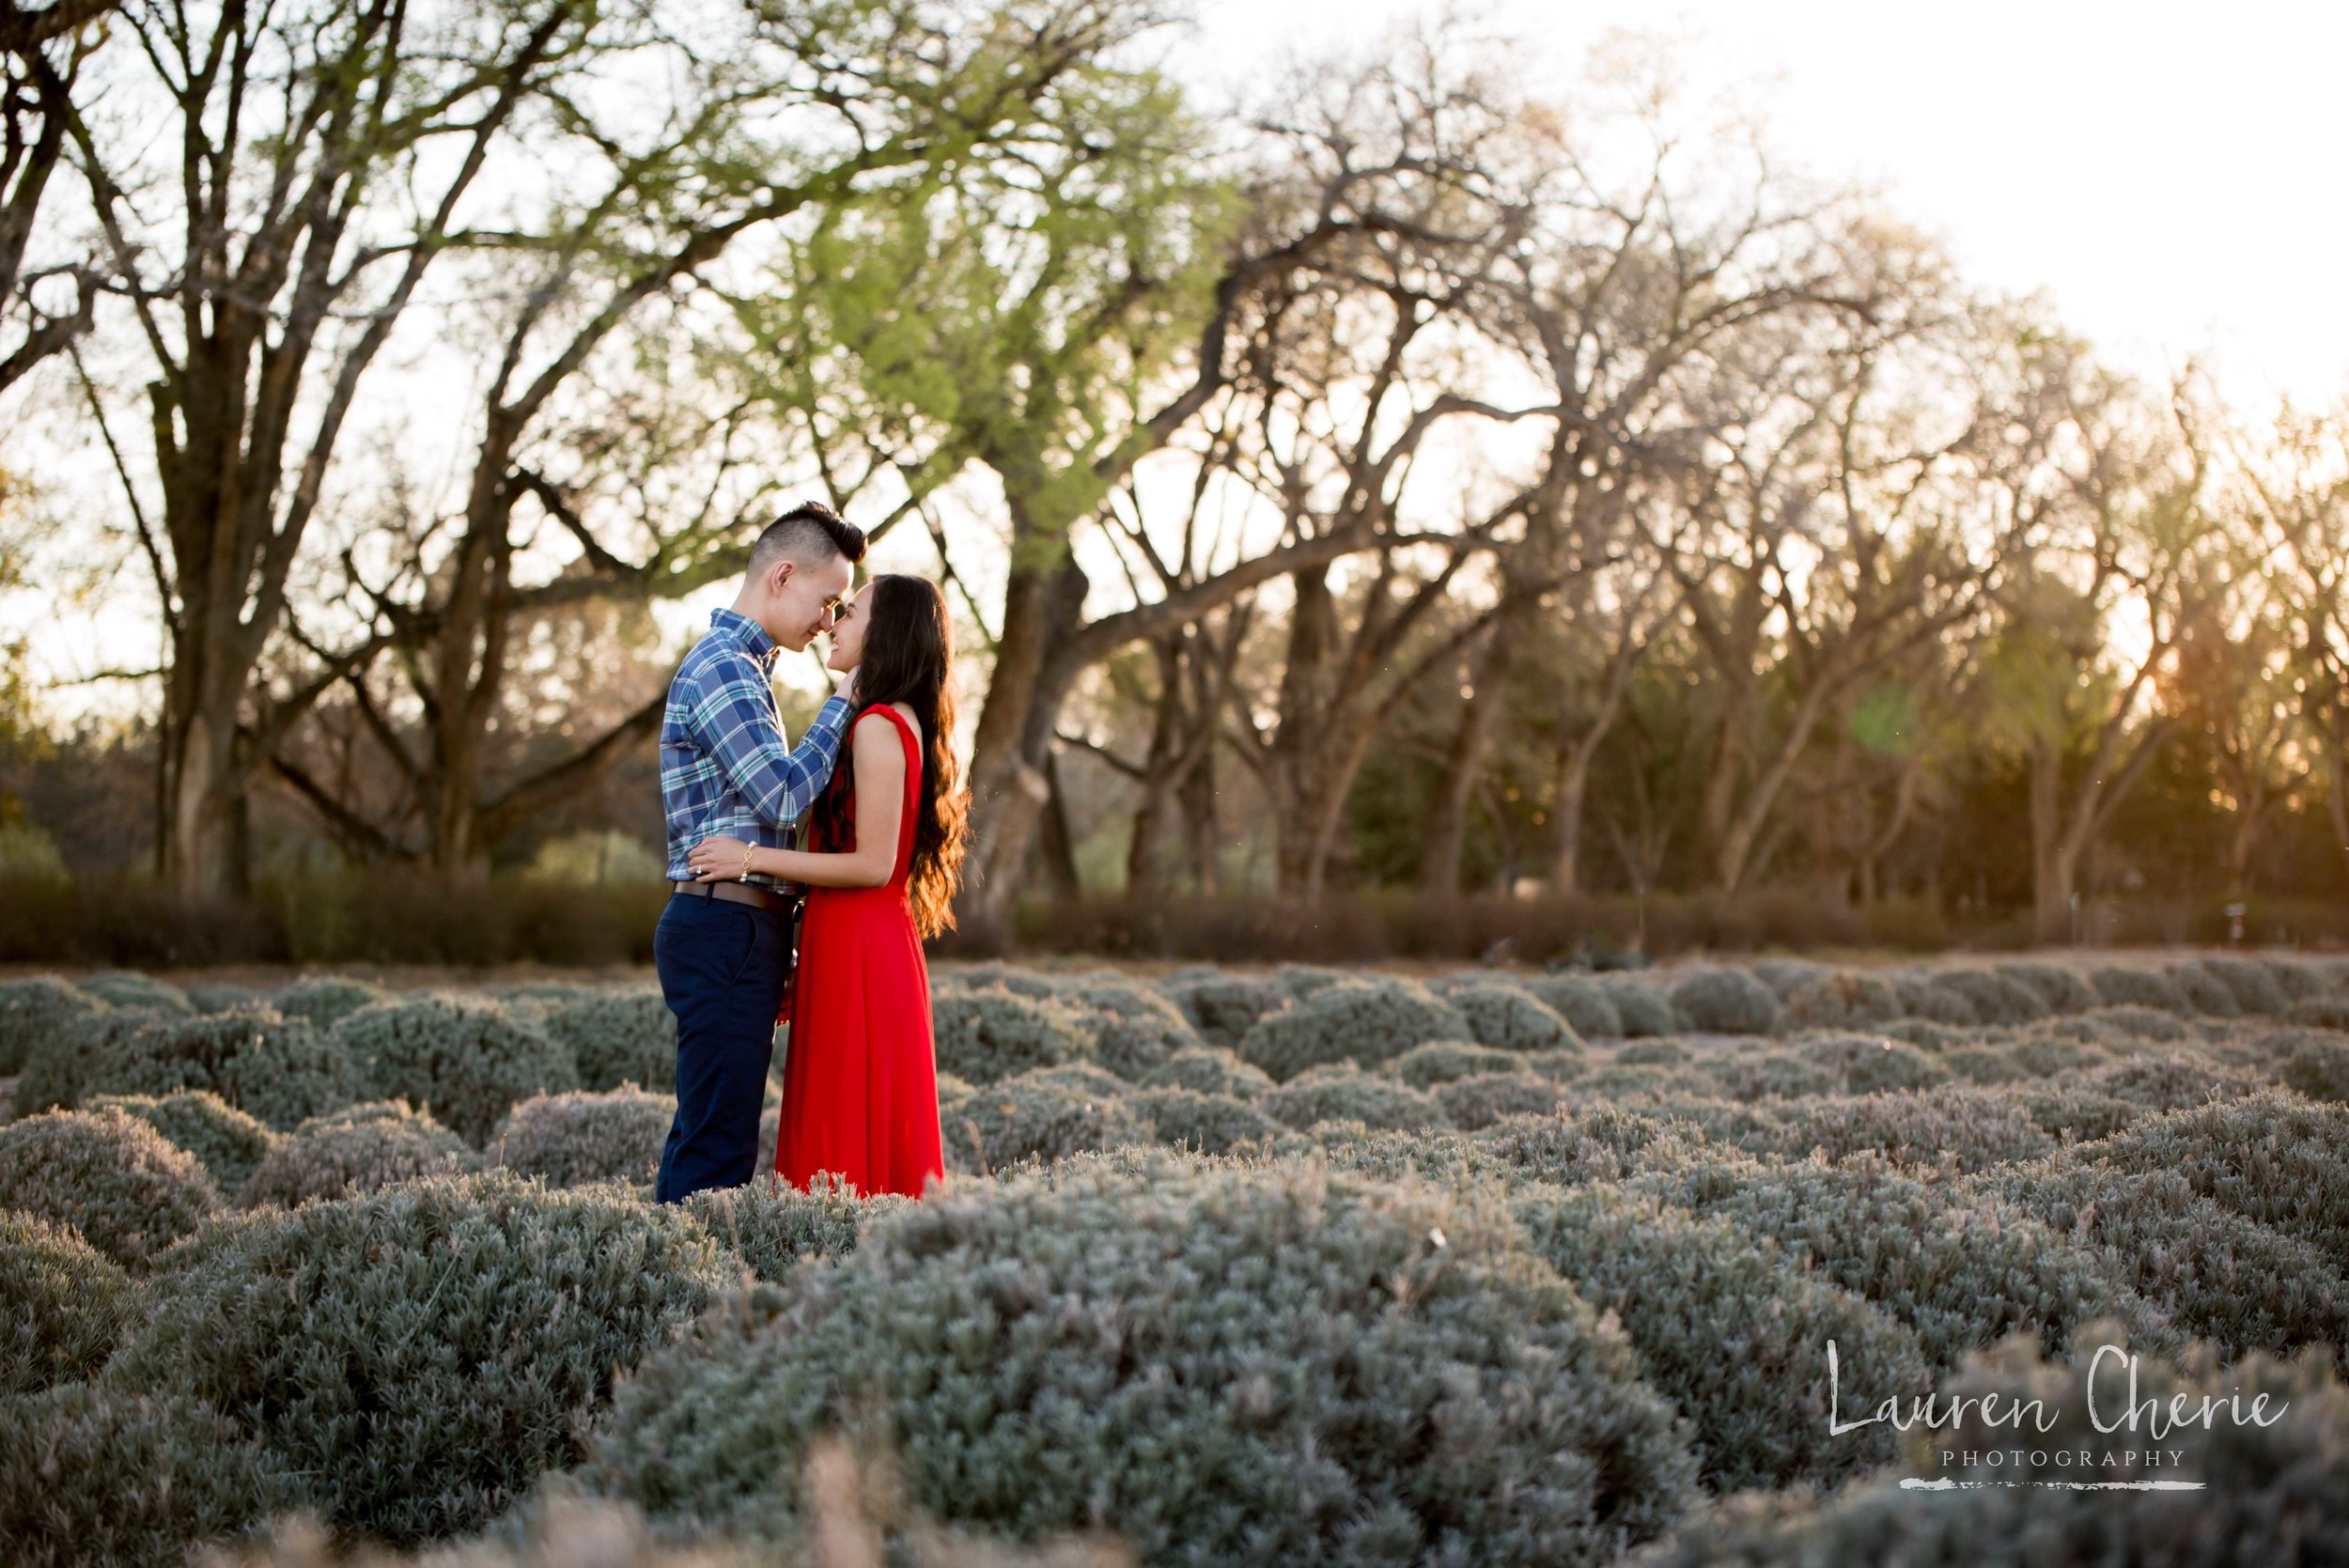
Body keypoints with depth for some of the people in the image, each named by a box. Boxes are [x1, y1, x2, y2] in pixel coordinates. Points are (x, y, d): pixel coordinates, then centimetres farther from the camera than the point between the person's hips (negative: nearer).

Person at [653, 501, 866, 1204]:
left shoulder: (742, 668, 22)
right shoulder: (722, 666, -12)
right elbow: (786, 795, -19)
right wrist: (842, 701, -6)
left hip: (734, 934, 10)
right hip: (725, 929, -10)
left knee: (706, 1135, 13)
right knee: (718, 1148, -10)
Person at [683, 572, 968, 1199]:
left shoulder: (879, 727, -13)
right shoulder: (906, 725, 17)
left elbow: (873, 865, -19)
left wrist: (753, 858, -14)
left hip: (858, 954, -10)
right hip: (883, 943, 10)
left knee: (848, 1137, -7)